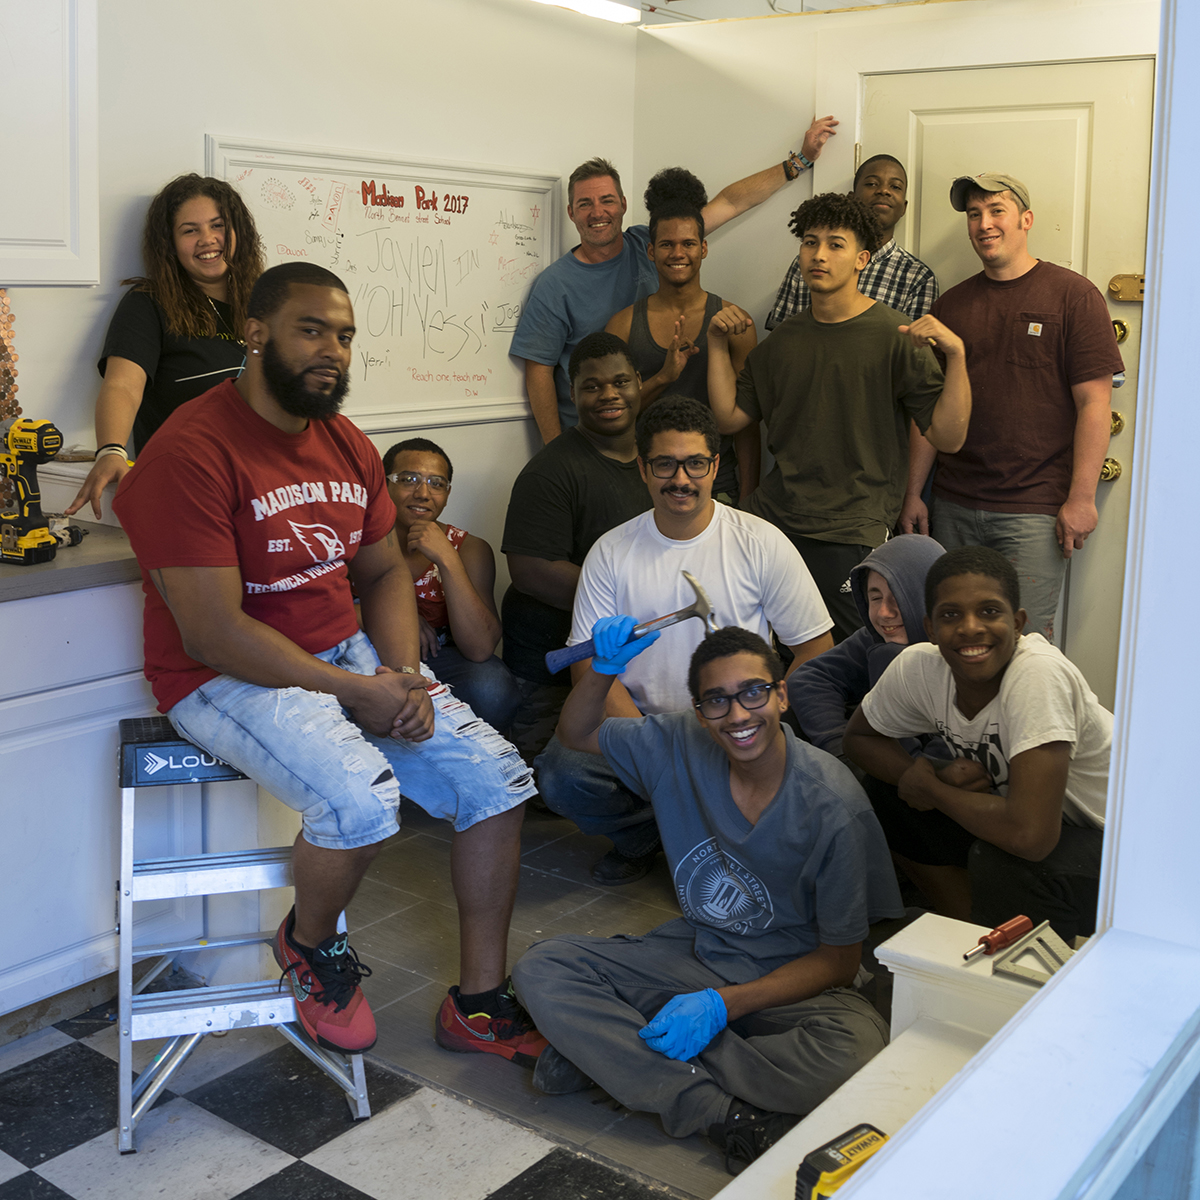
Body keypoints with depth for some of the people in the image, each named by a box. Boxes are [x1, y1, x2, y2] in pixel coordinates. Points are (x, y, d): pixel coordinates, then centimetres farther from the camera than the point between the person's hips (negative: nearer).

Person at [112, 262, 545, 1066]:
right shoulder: (191, 453, -17)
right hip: (228, 678, -7)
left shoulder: (348, 445, 8)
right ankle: (310, 944, 3)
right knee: (363, 798, -33)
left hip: (349, 654, 8)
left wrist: (406, 676, -6)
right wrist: (357, 694, -20)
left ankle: (479, 1004, 9)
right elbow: (213, 635, -22)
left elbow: (385, 572, 14)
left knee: (497, 776, -5)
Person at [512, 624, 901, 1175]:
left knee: (857, 1052, -37)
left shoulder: (834, 806, -20)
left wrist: (722, 1004, -24)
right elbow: (576, 734, 9)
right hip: (692, 955, 4)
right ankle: (725, 1115, -25)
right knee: (539, 970, -18)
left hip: (792, 981, -3)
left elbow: (838, 960, -13)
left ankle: (610, 1051, -24)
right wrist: (604, 669, -13)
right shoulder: (678, 747, -8)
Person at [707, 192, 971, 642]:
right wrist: (717, 343, 8)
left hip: (852, 533, -4)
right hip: (773, 517, 5)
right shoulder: (785, 338, 12)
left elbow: (948, 436, -9)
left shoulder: (895, 336, -5)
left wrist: (956, 353, -21)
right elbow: (730, 417, 15)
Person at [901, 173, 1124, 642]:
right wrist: (912, 493, 9)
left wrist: (1081, 498, -11)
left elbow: (1094, 402, -6)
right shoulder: (951, 305, 12)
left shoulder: (1073, 295, -1)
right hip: (954, 506, 4)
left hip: (1036, 510, -4)